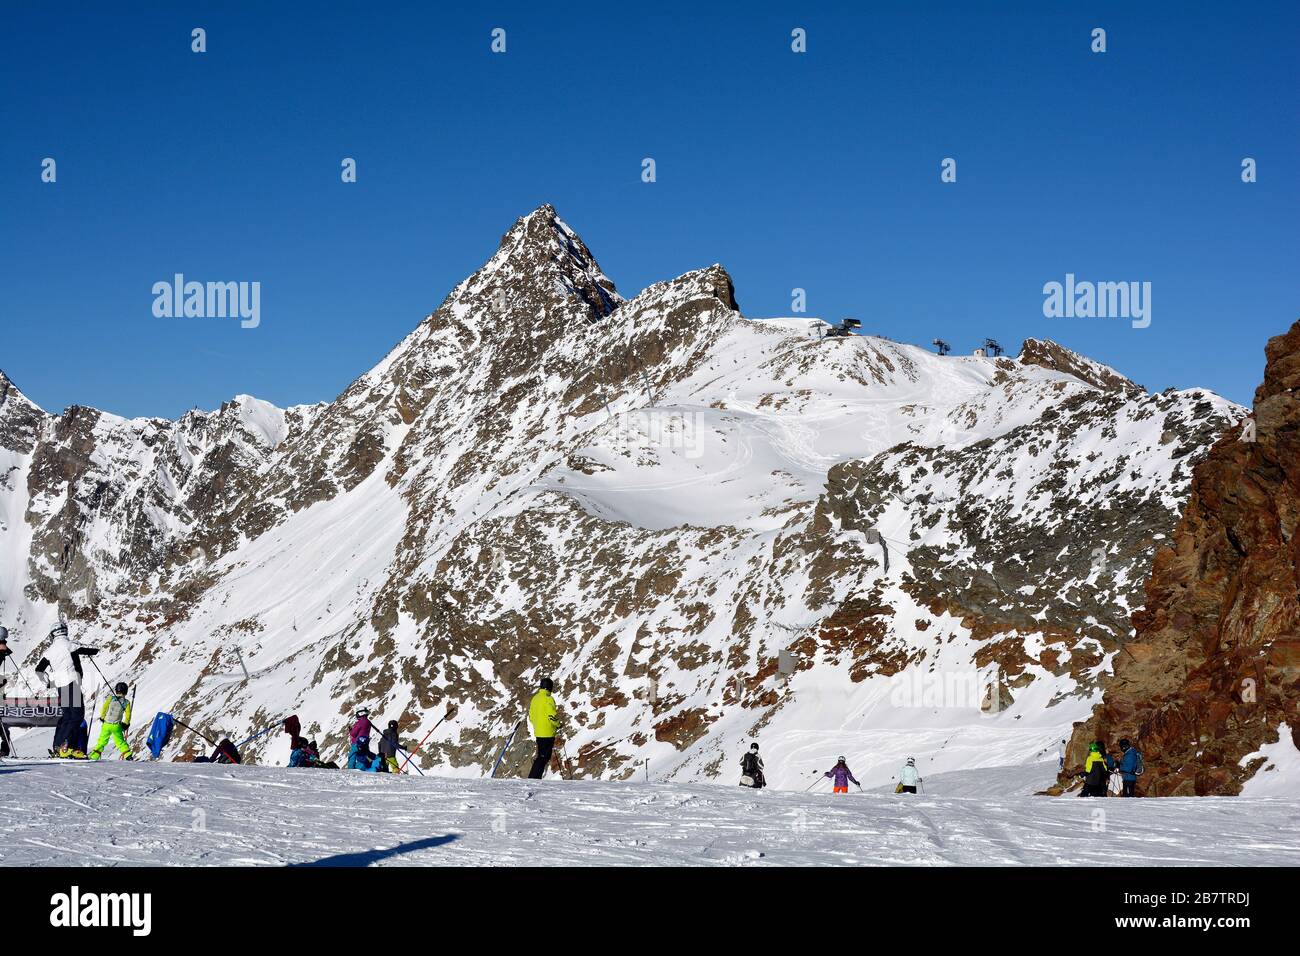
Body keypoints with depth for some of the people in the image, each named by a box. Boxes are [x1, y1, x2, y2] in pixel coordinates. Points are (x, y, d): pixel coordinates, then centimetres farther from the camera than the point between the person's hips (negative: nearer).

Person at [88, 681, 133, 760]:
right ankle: (128, 755, 9)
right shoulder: (126, 702, -5)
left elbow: (103, 709, -3)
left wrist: (102, 718, 14)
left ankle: (94, 756, 7)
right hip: (117, 726, 0)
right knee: (120, 741, 13)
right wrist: (126, 724, 15)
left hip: (106, 724, 0)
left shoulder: (110, 699, -7)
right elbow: (128, 715, 0)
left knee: (102, 741, 10)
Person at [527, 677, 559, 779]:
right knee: (543, 758, -5)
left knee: (541, 756, 16)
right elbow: (552, 715, -20)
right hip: (547, 733, -8)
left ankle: (536, 779, 14)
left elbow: (531, 716, 16)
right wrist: (558, 724, -2)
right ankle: (533, 779, -11)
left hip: (537, 732, 8)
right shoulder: (548, 699, -15)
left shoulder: (534, 698, 11)